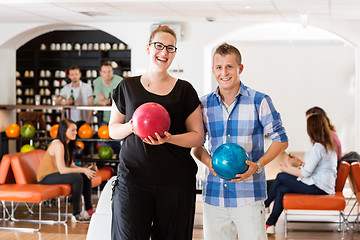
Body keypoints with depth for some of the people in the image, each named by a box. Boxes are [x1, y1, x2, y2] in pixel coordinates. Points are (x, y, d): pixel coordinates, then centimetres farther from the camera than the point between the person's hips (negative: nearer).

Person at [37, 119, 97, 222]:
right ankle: (76, 215, -21)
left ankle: (89, 209, 7)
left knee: (86, 176, -1)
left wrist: (86, 169, -10)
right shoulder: (58, 145, -21)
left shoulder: (67, 145, 9)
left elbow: (71, 165, 5)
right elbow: (62, 170, -27)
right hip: (46, 178, -9)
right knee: (77, 178, -27)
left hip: (55, 174, 9)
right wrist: (83, 170, -23)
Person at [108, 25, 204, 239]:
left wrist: (169, 138, -13)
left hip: (175, 181, 0)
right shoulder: (127, 87, 11)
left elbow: (198, 137, 6)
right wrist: (131, 127, -8)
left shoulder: (184, 90, 7)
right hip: (133, 177, 0)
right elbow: (113, 129, 14)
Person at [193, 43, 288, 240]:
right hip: (213, 195, 3)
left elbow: (280, 140, 3)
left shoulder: (259, 101, -1)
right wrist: (208, 161, -6)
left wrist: (258, 165, -13)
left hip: (248, 196, -3)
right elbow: (196, 143, 17)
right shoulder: (204, 105, 8)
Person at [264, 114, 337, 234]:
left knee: (280, 177, 1)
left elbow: (306, 173, -17)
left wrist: (288, 169, -3)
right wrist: (299, 163, 19)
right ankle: (270, 224, 7)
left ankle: (263, 206, 18)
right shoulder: (329, 145, 15)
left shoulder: (318, 147, -17)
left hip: (317, 188, -9)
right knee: (281, 190, 6)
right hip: (325, 185, 9)